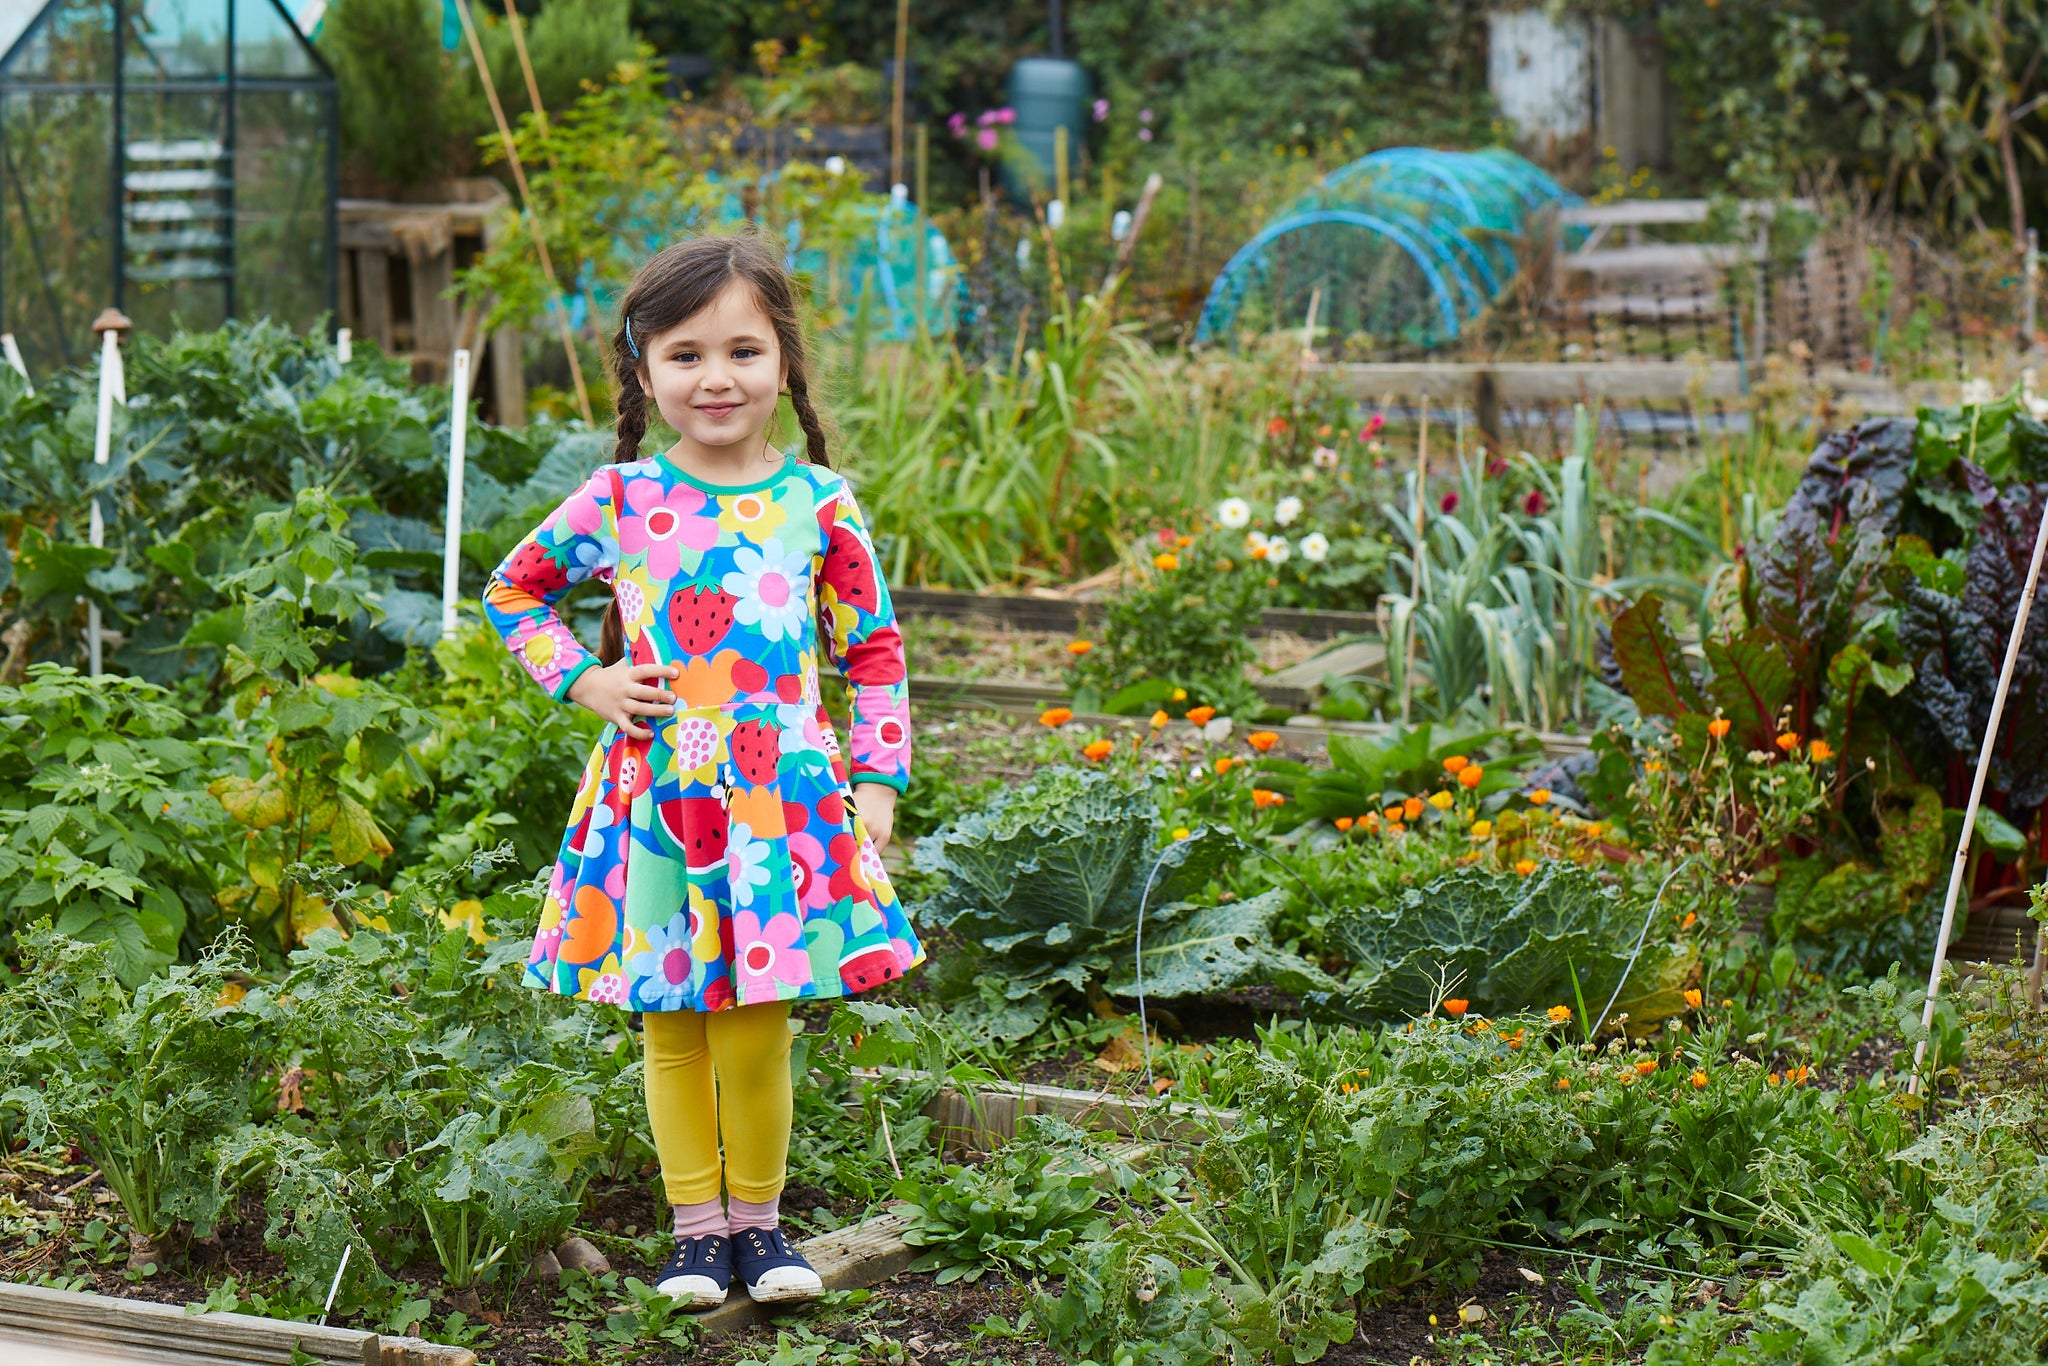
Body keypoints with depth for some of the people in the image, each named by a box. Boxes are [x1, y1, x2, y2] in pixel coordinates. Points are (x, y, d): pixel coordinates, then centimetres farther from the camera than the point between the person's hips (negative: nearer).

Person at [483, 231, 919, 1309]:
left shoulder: (818, 505, 1)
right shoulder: (616, 503, 0)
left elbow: (875, 652, 7)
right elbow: (513, 589, 16)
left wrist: (879, 782, 1)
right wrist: (582, 680, 2)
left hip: (783, 797, -1)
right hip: (656, 797, 1)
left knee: (753, 1034, 1)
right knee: (673, 1031, 7)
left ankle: (757, 1217, 19)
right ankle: (696, 1222, 21)